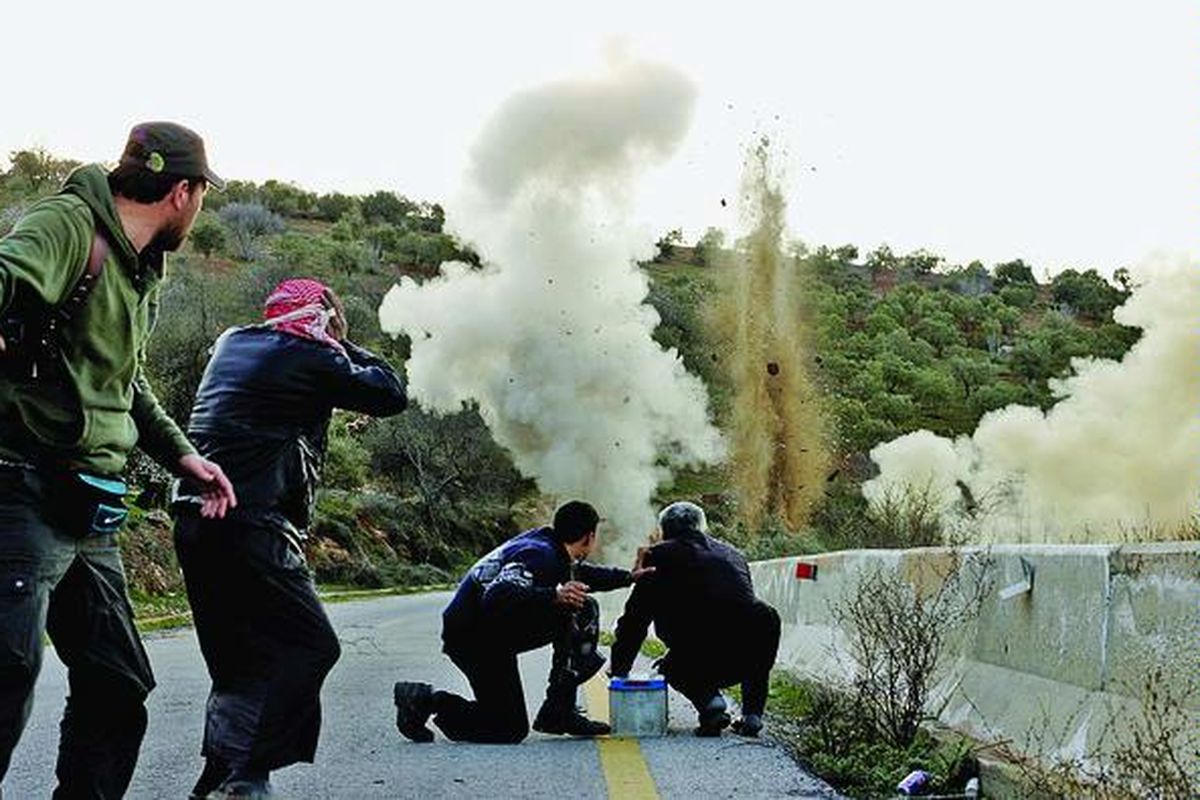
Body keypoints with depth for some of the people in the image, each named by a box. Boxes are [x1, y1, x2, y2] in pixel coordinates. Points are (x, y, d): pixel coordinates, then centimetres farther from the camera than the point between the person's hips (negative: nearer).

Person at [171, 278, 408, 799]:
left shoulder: (232, 343, 18)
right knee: (310, 646, -5)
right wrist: (345, 347, 16)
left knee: (239, 658, 15)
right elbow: (391, 395, 4)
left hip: (194, 520, 9)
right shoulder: (314, 361, -5)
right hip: (249, 527, -9)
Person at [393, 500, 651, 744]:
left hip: (502, 628, 10)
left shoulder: (550, 545, 5)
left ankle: (558, 711, 4)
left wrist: (629, 576, 26)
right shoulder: (540, 555, -24)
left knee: (585, 611, 5)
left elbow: (583, 575, 27)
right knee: (510, 729, -7)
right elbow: (497, 596, -40)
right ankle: (426, 700, 2)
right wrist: (553, 595, -50)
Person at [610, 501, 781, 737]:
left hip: (698, 663, -2)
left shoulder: (659, 556, 12)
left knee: (673, 668, 35)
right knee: (767, 618, 37)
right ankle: (752, 713, 26)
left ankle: (708, 699, 2)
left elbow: (635, 620, 13)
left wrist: (619, 670, 28)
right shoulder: (732, 554, 23)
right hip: (748, 656, 2)